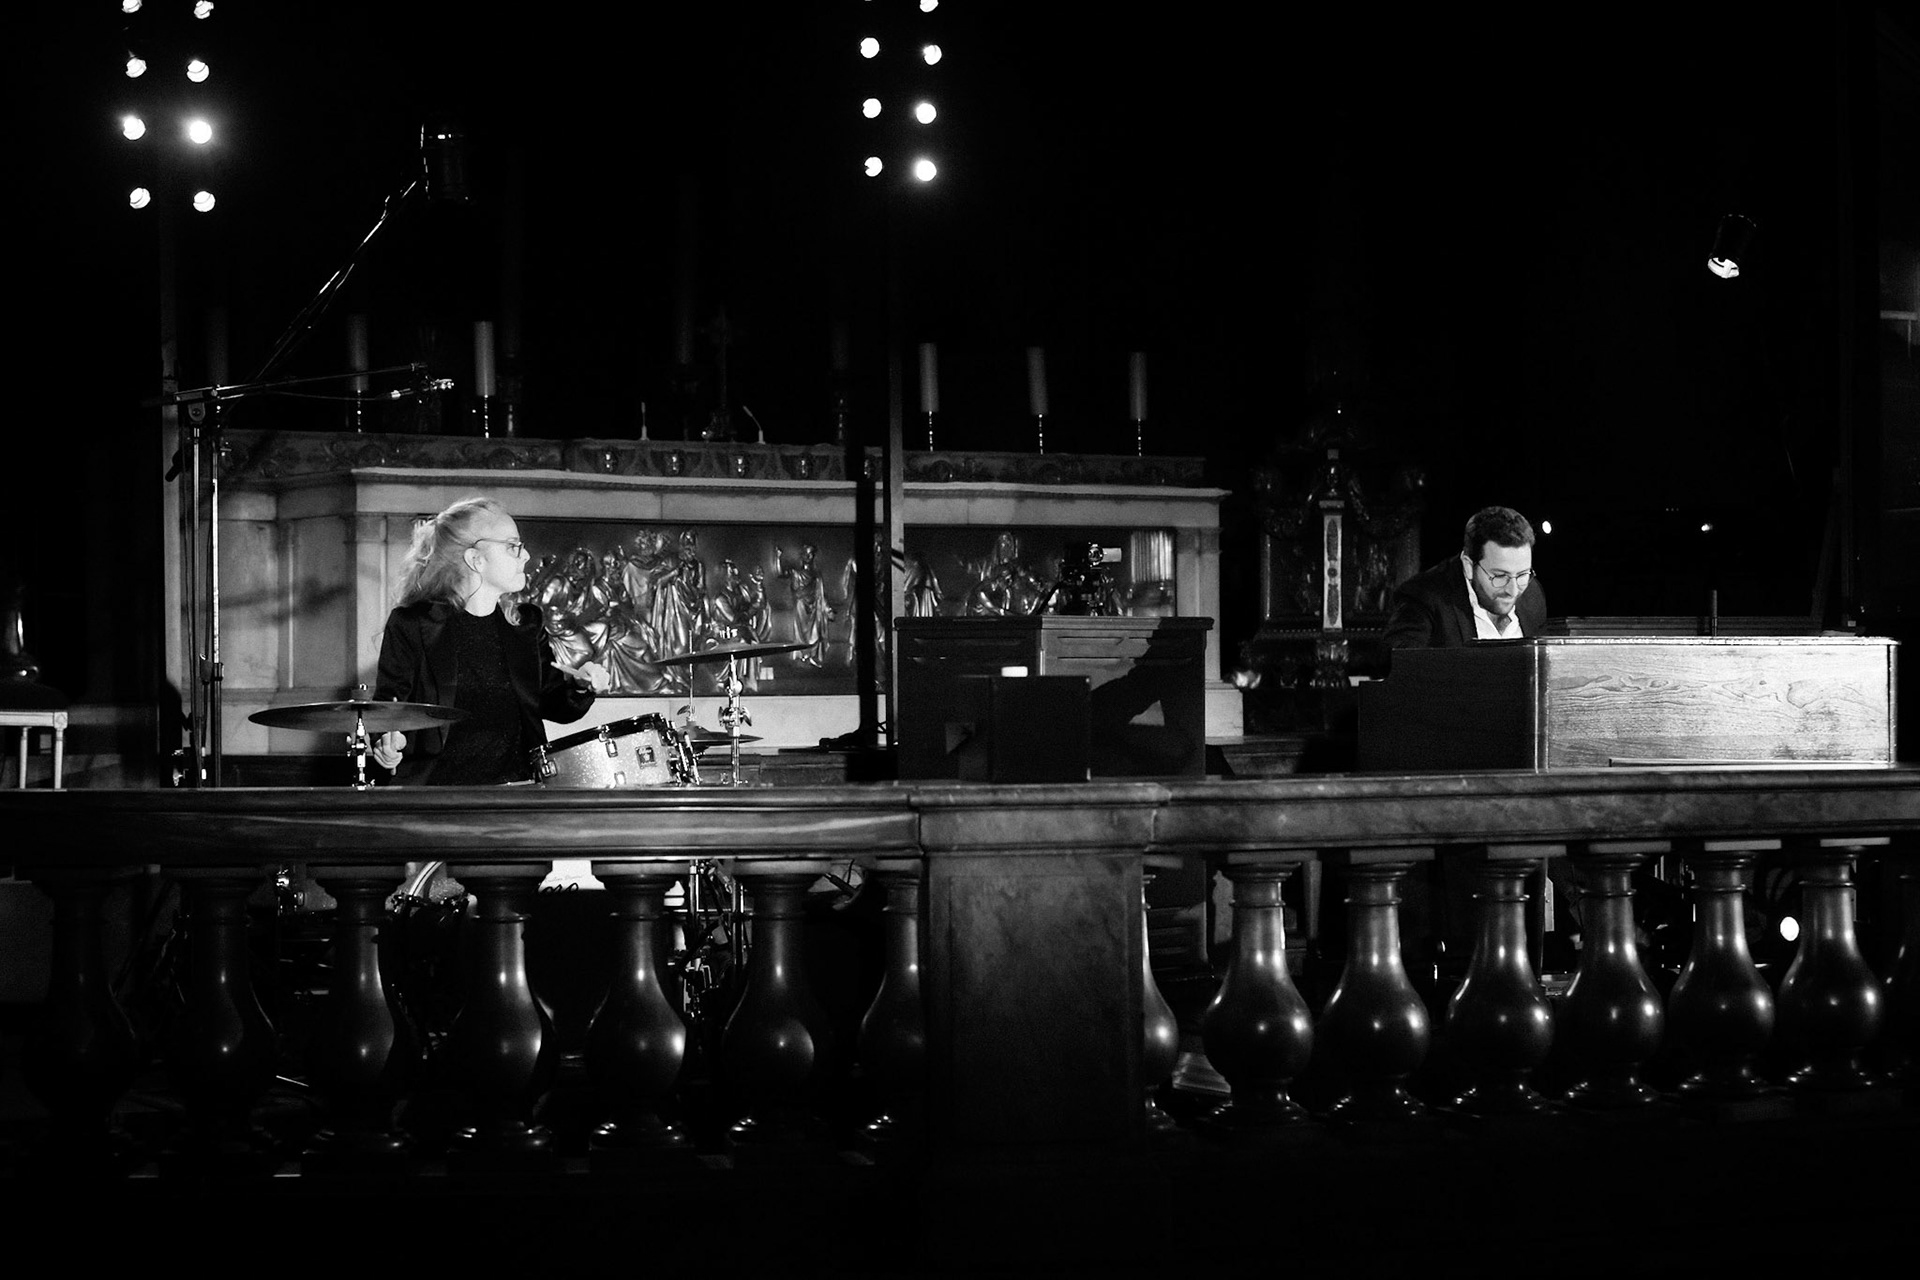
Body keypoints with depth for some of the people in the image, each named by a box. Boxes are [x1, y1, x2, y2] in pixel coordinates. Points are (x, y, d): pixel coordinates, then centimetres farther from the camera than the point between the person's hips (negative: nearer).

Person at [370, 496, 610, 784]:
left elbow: (552, 704, 21)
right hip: (438, 787, -3)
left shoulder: (527, 623, 15)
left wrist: (580, 686, 0)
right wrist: (388, 740, -17)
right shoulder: (411, 623, 1)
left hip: (517, 785, 3)